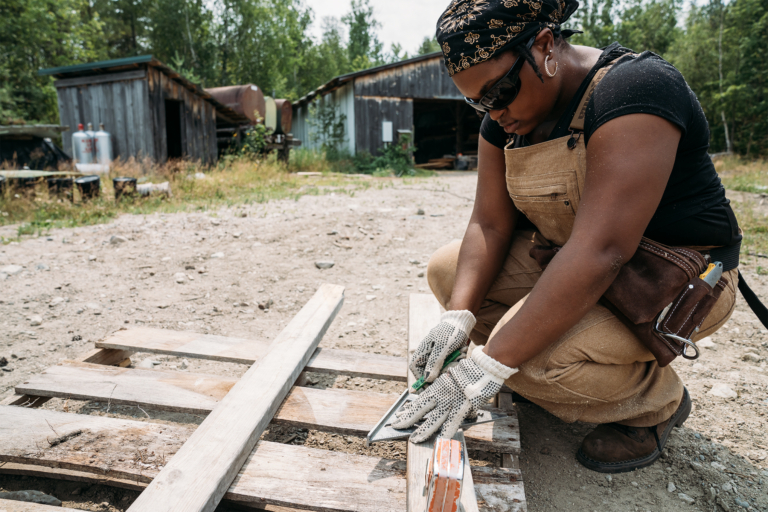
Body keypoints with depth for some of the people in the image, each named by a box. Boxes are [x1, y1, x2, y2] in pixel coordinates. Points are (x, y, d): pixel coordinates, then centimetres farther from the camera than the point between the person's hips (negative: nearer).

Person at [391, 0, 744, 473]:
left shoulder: (634, 88, -27)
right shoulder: (506, 119, -2)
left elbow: (600, 253, -36)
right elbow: (490, 224, -5)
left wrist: (492, 364, -37)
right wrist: (459, 314, -21)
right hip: (568, 262, 8)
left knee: (532, 352, -31)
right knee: (446, 269, -2)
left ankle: (656, 400, 1)